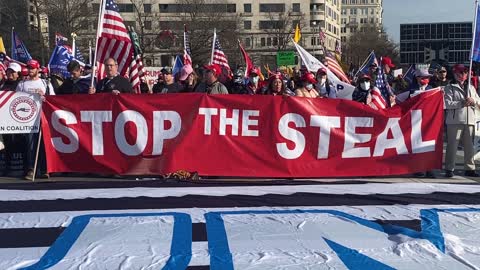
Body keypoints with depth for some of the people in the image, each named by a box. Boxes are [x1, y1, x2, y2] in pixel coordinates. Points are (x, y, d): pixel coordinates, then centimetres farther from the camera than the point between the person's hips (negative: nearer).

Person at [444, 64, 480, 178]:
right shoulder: (449, 87, 2)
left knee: (469, 146, 8)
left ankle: (469, 168, 16)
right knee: (452, 145, -4)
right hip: (455, 121, -5)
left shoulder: (471, 87, 19)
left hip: (470, 120, 5)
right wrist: (461, 103, -18)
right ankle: (449, 169, 1)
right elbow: (447, 103, -11)